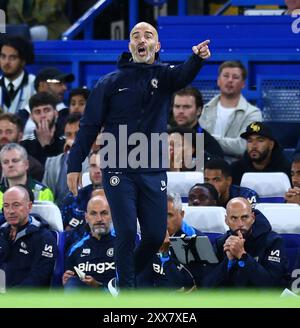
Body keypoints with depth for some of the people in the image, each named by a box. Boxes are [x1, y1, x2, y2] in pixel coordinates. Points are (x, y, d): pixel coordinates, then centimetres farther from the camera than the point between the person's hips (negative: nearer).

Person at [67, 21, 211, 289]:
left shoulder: (164, 76, 4)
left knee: (156, 235, 2)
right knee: (127, 233, -10)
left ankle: (130, 273, 28)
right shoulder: (110, 83, 3)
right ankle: (126, 290, 1)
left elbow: (184, 75, -21)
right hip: (118, 172, -2)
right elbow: (89, 126, 4)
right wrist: (75, 165, -2)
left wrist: (197, 58, -44)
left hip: (153, 173, 2)